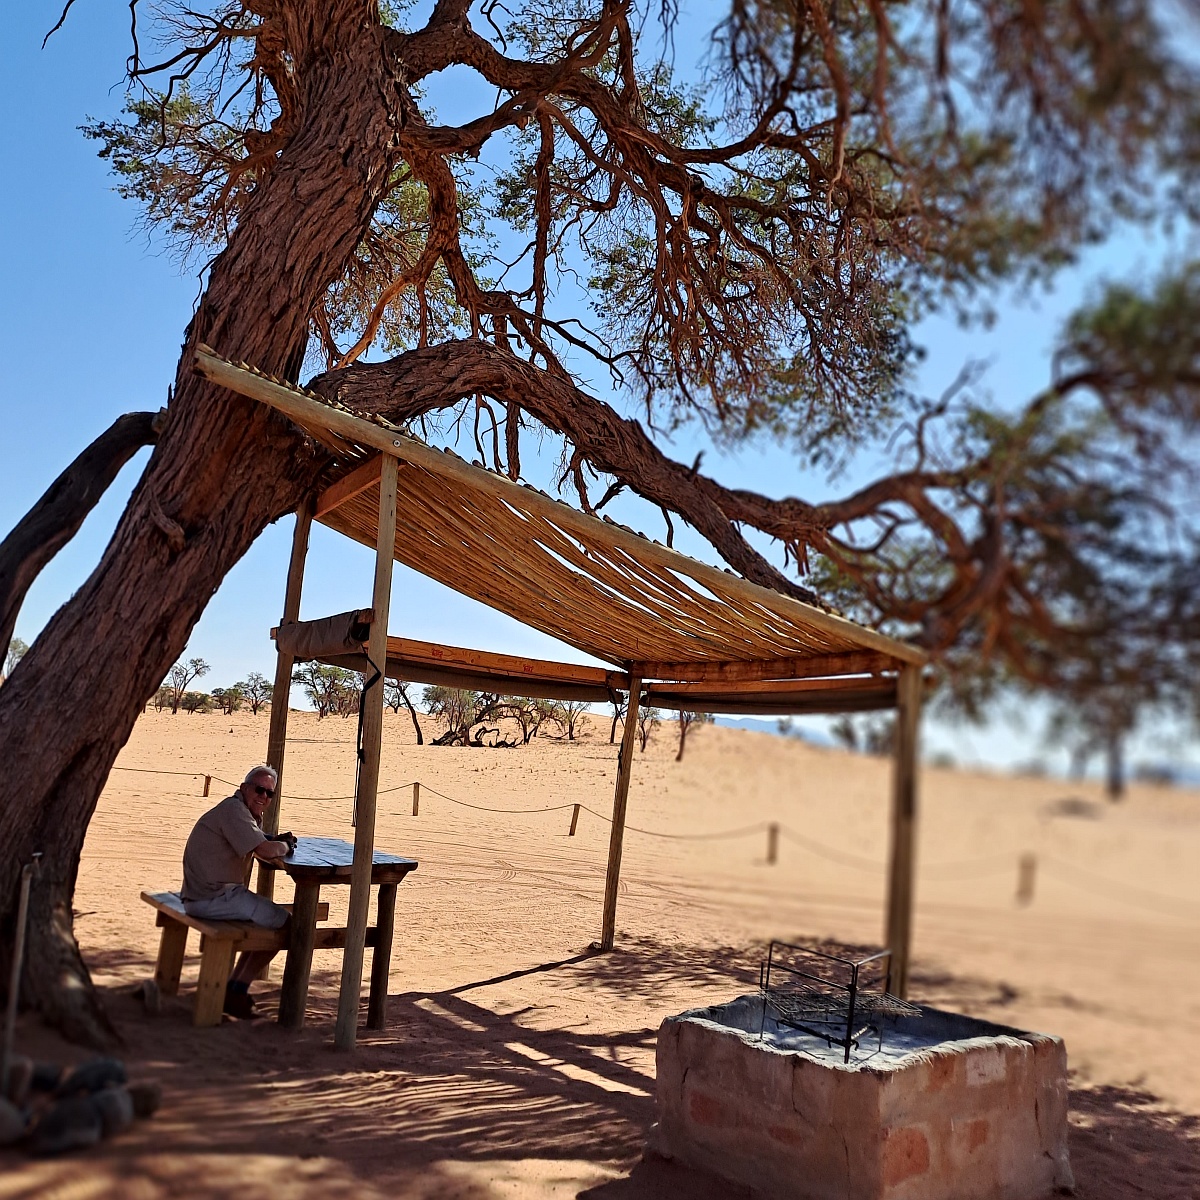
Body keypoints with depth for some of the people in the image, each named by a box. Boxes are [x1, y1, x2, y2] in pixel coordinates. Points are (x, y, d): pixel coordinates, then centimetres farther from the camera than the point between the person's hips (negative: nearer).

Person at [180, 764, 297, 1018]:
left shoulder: (247, 813, 15)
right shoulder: (234, 809, -18)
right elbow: (267, 851, -27)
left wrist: (276, 840, -2)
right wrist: (285, 845, -7)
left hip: (209, 894, 11)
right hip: (211, 898, -11)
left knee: (267, 917, 22)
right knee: (283, 923, -6)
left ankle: (234, 988, 20)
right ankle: (237, 991, 2)